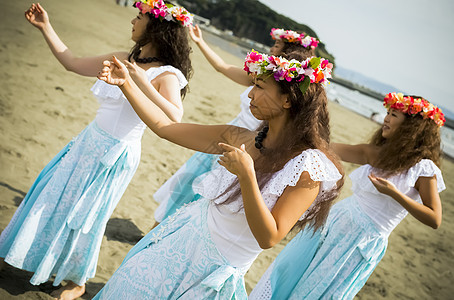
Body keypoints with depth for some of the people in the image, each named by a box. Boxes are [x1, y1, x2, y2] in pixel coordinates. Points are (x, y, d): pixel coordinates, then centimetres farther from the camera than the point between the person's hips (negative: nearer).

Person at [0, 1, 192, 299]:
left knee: (84, 216, 8)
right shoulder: (125, 59, 3)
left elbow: (174, 120, -37)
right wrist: (45, 27, 12)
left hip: (116, 155, -7)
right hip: (90, 141, 7)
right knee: (57, 198, 21)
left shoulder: (166, 75, -19)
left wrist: (141, 82, -41)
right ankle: (39, 254, 50)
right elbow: (73, 62, 12)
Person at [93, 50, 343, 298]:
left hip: (217, 272, -5)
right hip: (187, 236, 5)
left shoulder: (308, 167, -22)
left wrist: (247, 175, -34)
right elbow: (164, 127, -1)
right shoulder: (243, 140, -6)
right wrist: (126, 83, -3)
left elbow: (269, 238, -26)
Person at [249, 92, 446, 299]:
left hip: (364, 241, -5)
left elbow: (435, 220, -16)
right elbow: (332, 149, 1)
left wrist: (393, 193, -25)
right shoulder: (376, 153, 2)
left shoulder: (423, 167, -13)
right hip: (337, 220, 6)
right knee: (291, 269, 14)